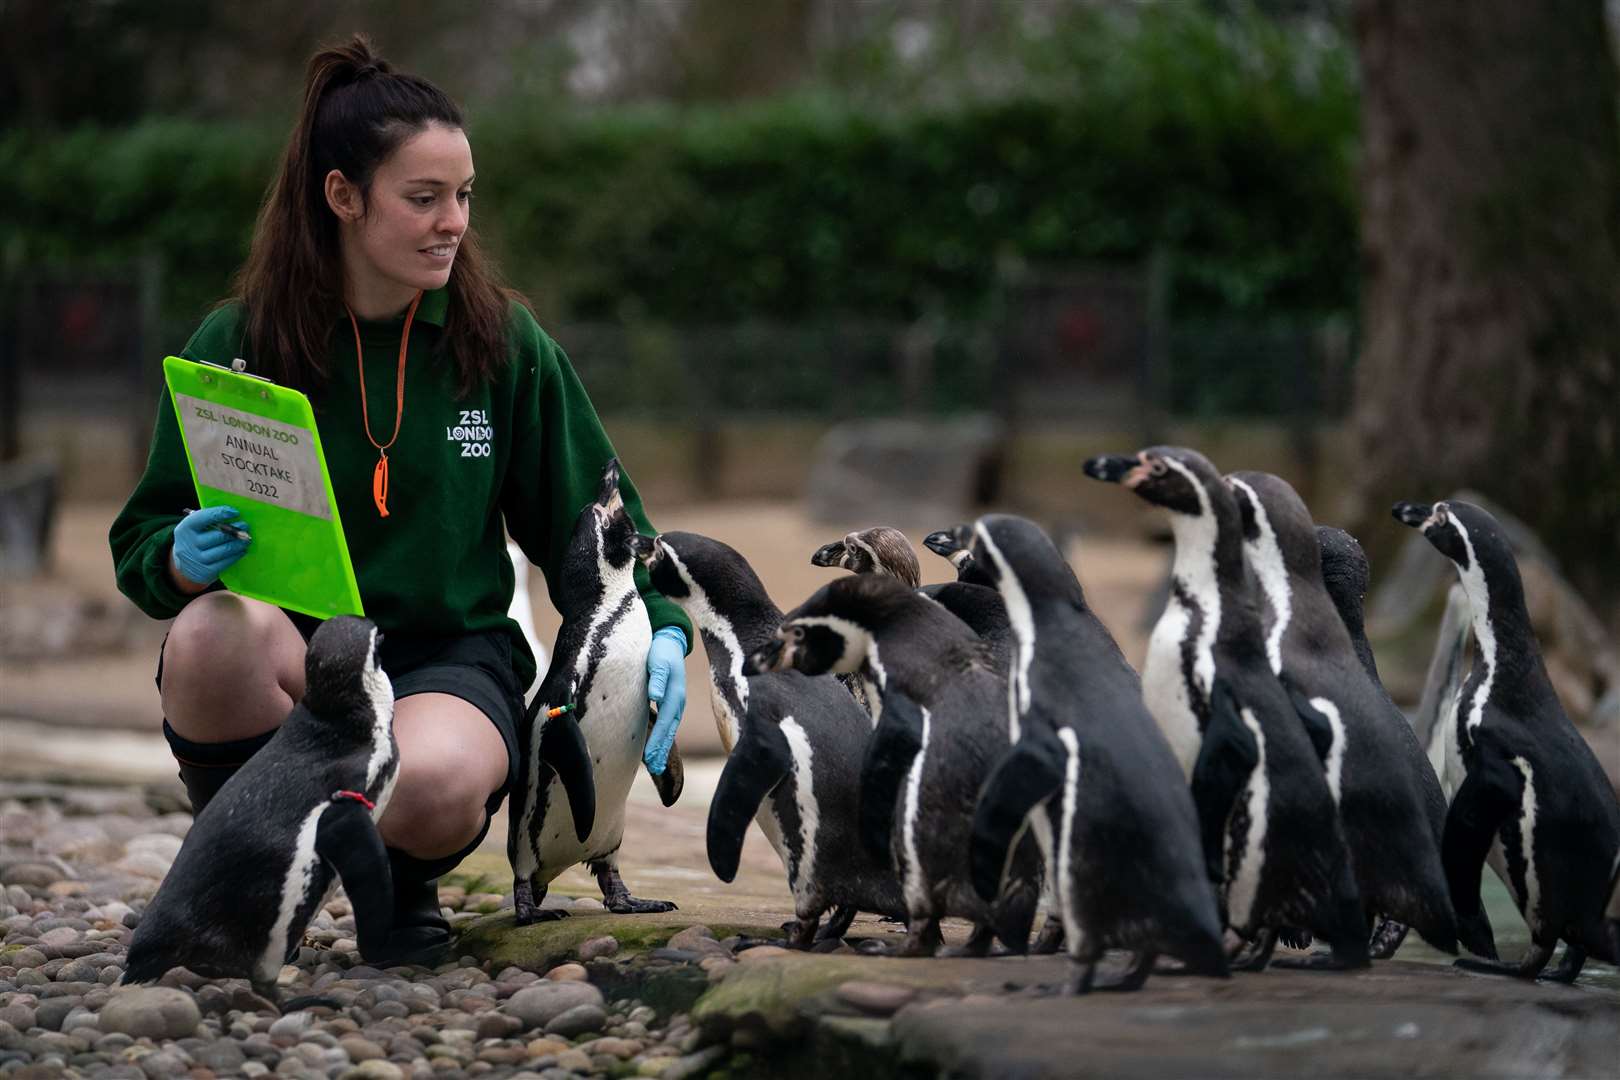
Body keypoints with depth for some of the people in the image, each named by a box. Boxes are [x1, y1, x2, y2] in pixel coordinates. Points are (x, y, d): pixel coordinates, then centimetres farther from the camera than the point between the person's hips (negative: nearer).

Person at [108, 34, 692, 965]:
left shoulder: (504, 342, 3)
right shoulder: (233, 346, -1)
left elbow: (588, 516, 10)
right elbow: (144, 544, 2)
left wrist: (660, 628, -7)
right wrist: (185, 559, -22)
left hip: (453, 658, 0)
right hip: (285, 661, 0)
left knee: (432, 783, -36)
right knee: (217, 631, -36)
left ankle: (405, 878, 4)